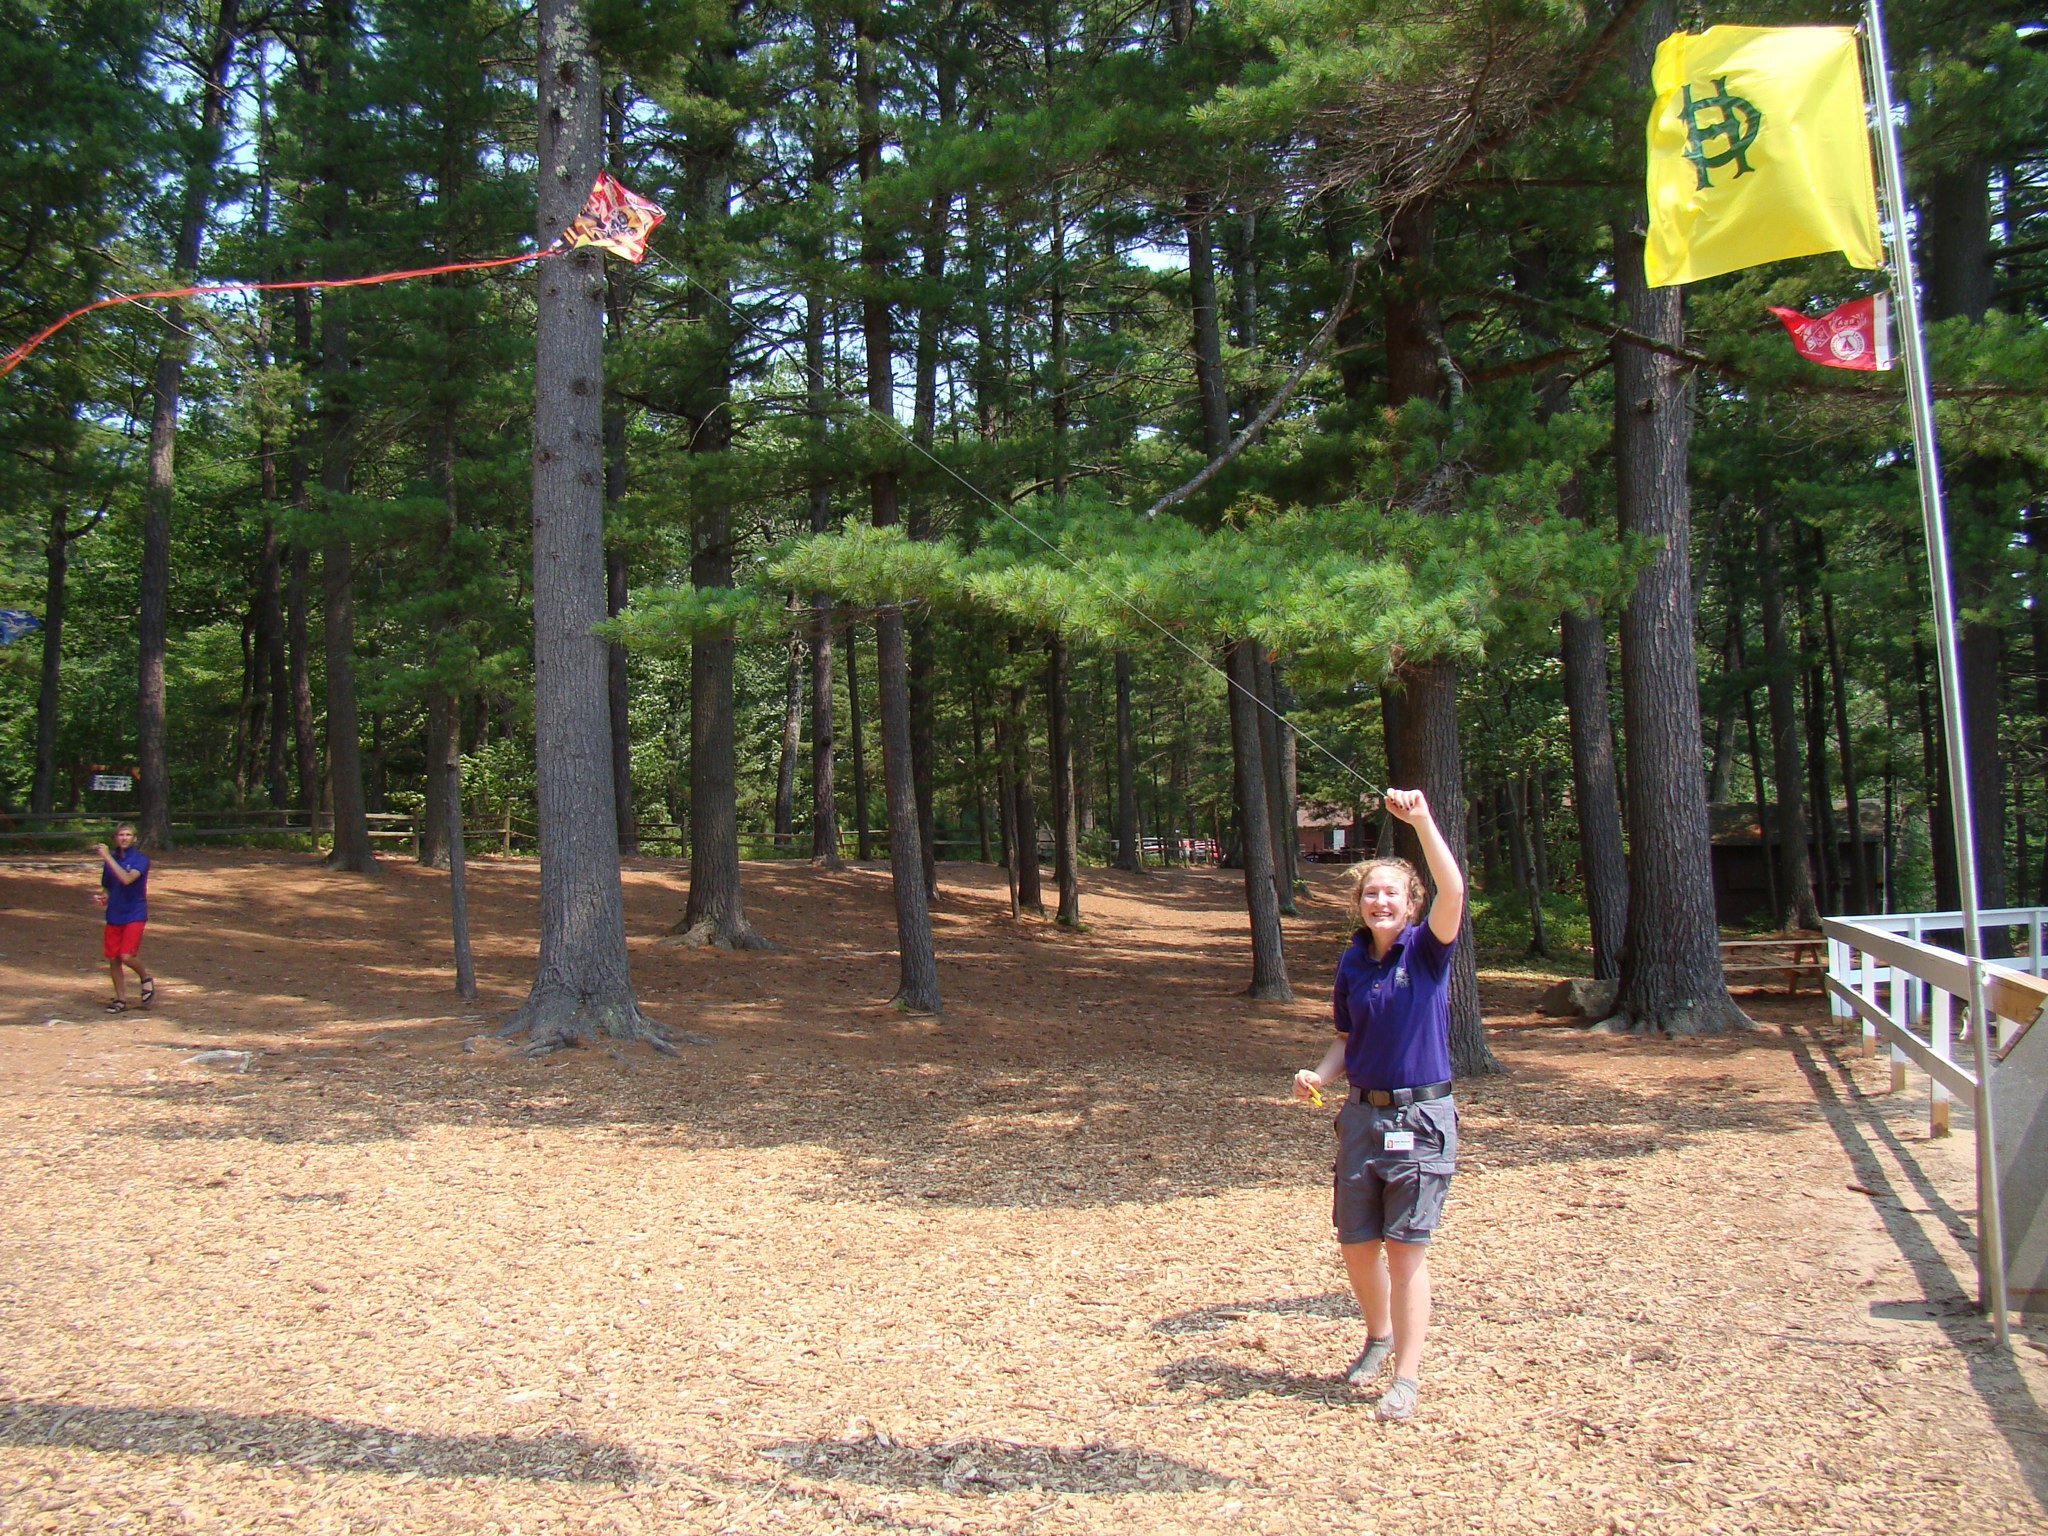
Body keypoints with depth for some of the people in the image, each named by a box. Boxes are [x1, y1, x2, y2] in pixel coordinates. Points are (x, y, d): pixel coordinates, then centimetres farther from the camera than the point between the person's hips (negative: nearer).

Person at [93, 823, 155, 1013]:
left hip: (134, 914, -5)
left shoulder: (141, 859, -8)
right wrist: (103, 897, -2)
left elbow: (127, 879, -26)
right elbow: (107, 887, 20)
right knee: (113, 959, 5)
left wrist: (107, 857, -26)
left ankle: (146, 978, 13)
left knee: (127, 956, -17)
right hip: (114, 915, 5)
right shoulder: (110, 859, 8)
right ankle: (121, 1000, 17)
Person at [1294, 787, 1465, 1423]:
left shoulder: (1426, 950, -7)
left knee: (1405, 1248, -2)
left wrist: (1422, 821, -35)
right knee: (1356, 1245, 11)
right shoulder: (1351, 965, 6)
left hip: (1421, 1117, -5)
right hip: (1362, 1114, 5)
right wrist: (1318, 1076, -1)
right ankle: (1379, 1336, 38)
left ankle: (1407, 1377, 10)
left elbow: (1453, 891, -26)